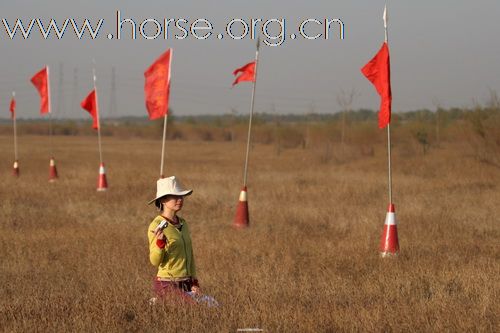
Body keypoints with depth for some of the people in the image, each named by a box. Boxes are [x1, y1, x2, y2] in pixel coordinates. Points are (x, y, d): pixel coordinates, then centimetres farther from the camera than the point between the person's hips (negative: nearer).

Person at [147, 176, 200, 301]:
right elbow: (155, 261, -13)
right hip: (167, 284, -7)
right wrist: (160, 242, -29)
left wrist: (194, 282, 9)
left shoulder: (183, 224, 10)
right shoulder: (156, 226, -10)